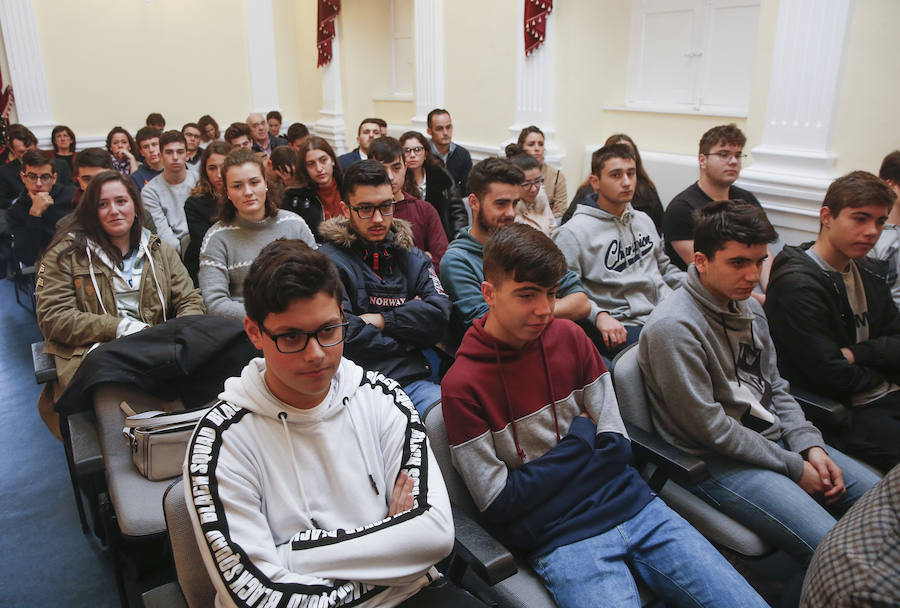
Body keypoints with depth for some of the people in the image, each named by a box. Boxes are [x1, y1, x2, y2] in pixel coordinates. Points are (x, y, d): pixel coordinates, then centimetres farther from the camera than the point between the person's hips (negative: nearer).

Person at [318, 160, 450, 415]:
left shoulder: (413, 258, 18)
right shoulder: (329, 262, 1)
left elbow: (439, 313, 3)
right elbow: (346, 335, -10)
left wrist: (381, 320, -6)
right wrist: (405, 344, 1)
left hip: (417, 379, 4)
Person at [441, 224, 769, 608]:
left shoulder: (569, 337, 3)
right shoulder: (462, 386, -12)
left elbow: (617, 446, 4)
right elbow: (498, 502, -10)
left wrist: (556, 463, -11)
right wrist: (580, 438, -6)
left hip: (628, 502, 4)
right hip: (560, 538, -4)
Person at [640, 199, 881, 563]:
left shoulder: (749, 307, 7)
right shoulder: (673, 327, -22)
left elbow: (775, 387, 15)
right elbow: (709, 428, -20)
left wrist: (810, 445, -1)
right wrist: (793, 467, -12)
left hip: (774, 438, 9)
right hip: (717, 462, -9)